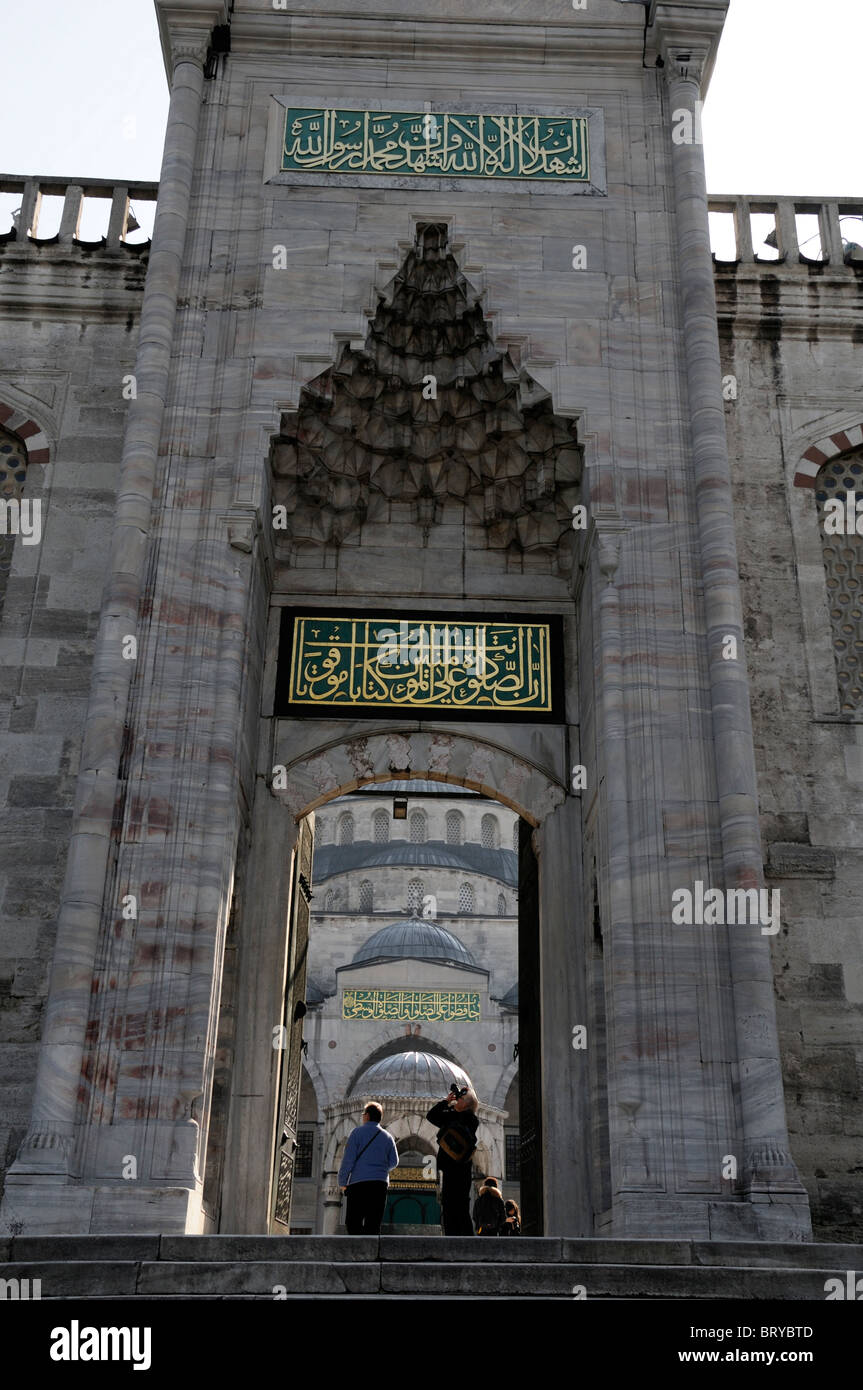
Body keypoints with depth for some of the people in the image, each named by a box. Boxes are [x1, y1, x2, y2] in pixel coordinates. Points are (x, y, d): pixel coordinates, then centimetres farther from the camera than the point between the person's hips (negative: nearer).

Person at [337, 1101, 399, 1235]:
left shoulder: (357, 1132, 2)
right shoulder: (388, 1137, 13)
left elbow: (348, 1159, -3)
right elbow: (394, 1162, 12)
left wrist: (342, 1182, 5)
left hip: (358, 1183, -4)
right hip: (380, 1183, 4)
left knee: (353, 1223, -4)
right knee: (374, 1223, 4)